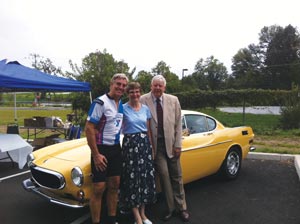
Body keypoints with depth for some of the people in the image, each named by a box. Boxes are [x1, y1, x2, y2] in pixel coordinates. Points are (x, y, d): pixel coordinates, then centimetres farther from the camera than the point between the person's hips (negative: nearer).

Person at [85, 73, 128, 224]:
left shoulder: (121, 104, 8)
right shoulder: (100, 102, -15)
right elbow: (89, 129, -17)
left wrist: (119, 147, 10)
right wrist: (96, 155, -18)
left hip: (116, 149, 7)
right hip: (101, 149, -7)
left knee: (114, 186, 14)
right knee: (99, 189, -1)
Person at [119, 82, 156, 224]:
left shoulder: (145, 108, 8)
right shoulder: (123, 108, -4)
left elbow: (149, 130, 13)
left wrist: (151, 148, 12)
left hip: (144, 143, 5)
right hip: (130, 144, -4)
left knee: (146, 177, 8)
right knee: (132, 178, 1)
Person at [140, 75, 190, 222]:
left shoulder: (173, 100, 1)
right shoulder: (143, 100, -7)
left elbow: (178, 123, 3)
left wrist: (178, 144, -1)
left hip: (170, 143, 2)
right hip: (155, 144, -2)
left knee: (176, 176, 10)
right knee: (164, 175, 1)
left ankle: (181, 207, 24)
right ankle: (171, 208, 19)